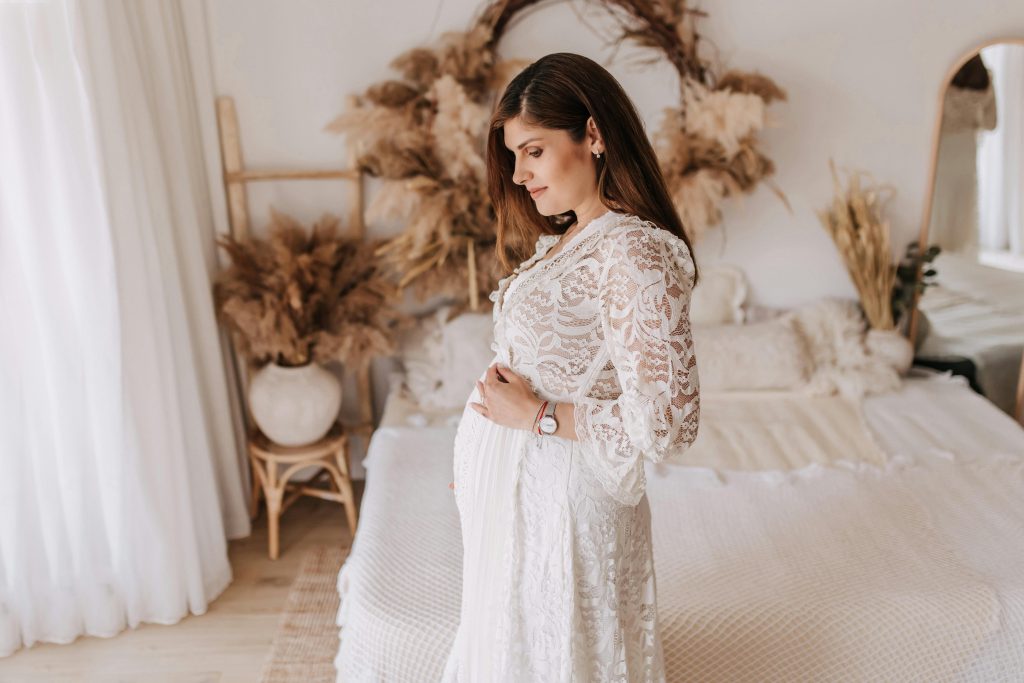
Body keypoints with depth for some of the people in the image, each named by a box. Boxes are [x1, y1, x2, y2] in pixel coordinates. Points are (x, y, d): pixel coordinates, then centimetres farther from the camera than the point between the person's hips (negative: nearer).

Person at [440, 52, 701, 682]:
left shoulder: (634, 256, -24)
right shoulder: (564, 239, 6)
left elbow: (668, 423, -28)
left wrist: (539, 415, -21)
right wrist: (481, 463, 13)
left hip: (561, 499, -8)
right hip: (510, 484, 8)